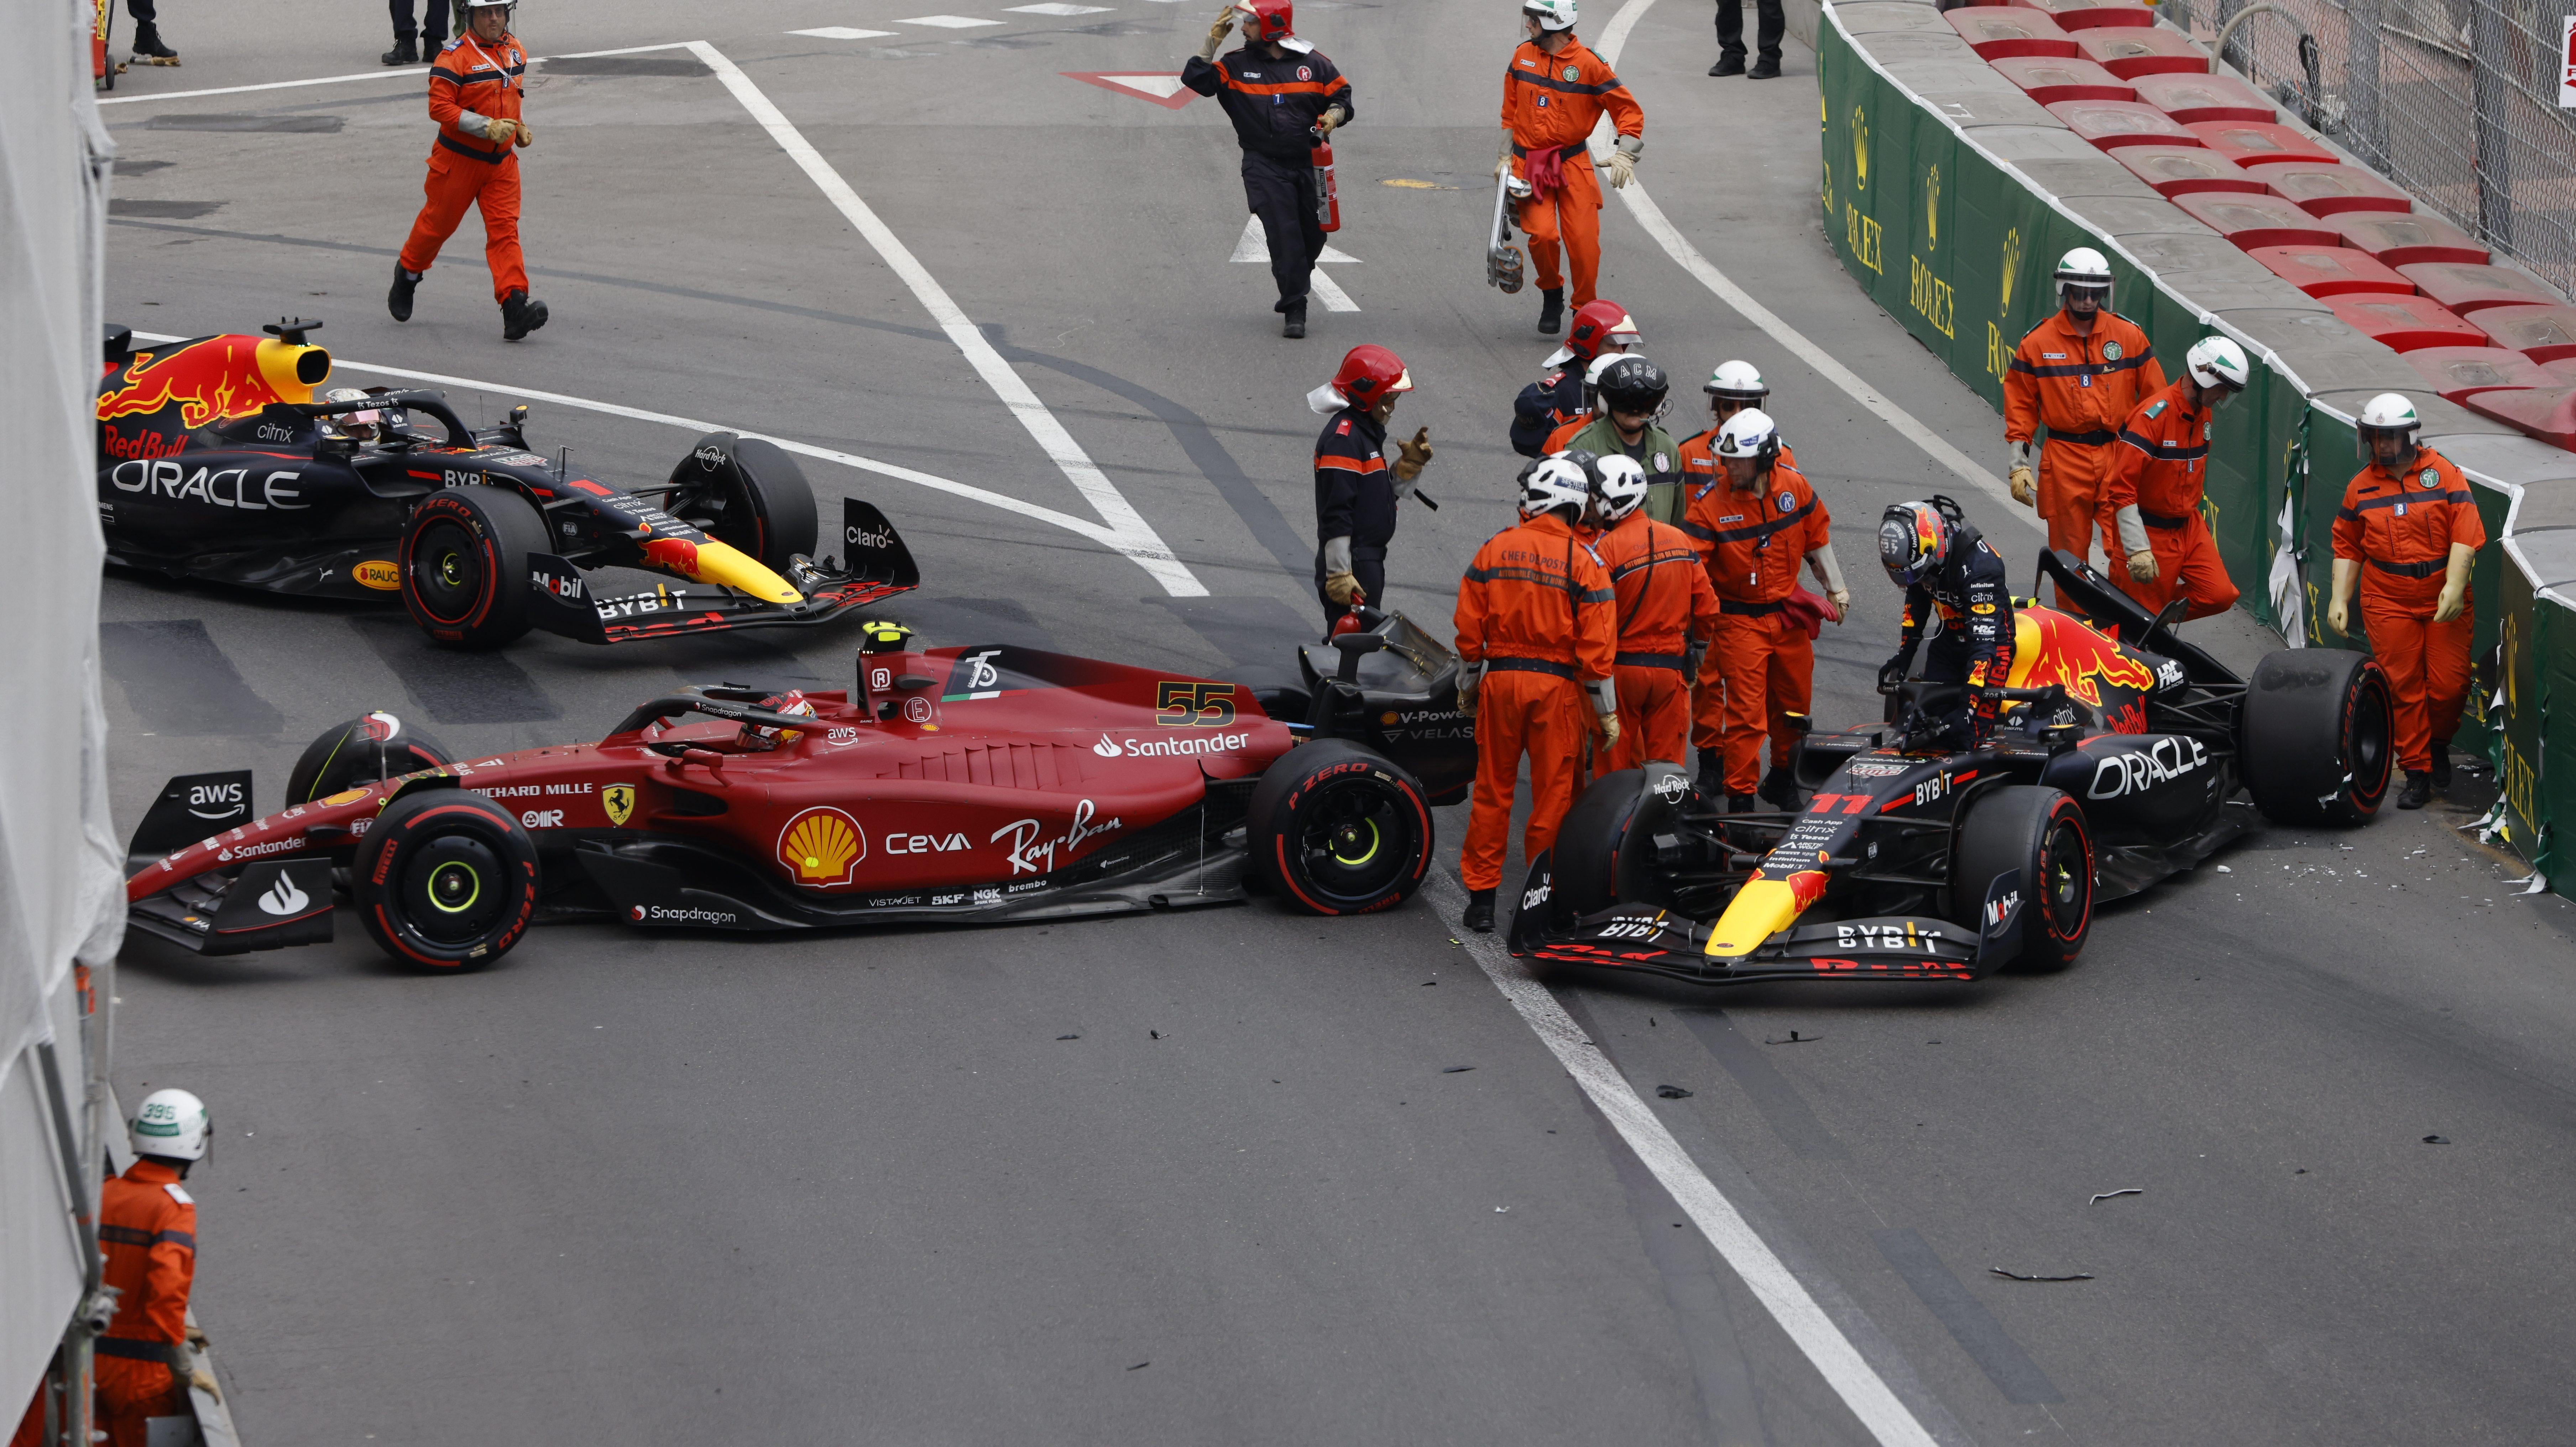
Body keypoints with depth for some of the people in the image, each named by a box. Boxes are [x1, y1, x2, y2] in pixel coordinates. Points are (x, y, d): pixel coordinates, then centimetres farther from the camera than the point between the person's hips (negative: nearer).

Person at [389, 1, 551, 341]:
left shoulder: (515, 51, 7)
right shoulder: (455, 56, -16)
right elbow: (439, 107, -22)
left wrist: (519, 126, 10)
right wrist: (487, 127, -27)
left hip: (501, 160, 5)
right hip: (459, 157, -5)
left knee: (505, 229, -7)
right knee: (439, 222, 10)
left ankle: (515, 308, -16)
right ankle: (406, 275, 38)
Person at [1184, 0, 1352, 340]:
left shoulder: (1313, 63, 2)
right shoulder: (1237, 64, 3)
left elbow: (1342, 95, 8)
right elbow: (1196, 80, -5)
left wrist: (1334, 115, -13)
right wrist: (1212, 43, -11)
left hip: (1308, 163, 2)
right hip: (1265, 167, -2)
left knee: (1313, 235, 9)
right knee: (1284, 234, -13)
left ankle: (1293, 294, 34)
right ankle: (1294, 312, -9)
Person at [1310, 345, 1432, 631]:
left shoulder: (1368, 432, 15)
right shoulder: (1343, 438, -16)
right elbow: (1336, 512, -21)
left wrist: (1408, 465, 7)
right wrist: (1339, 572, -23)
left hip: (1369, 561, 10)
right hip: (1351, 563, -10)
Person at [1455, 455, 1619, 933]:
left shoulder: (1494, 550, -1)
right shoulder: (1584, 562, -6)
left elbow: (1470, 630, 2)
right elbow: (1597, 646, -9)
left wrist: (1467, 687, 16)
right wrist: (1607, 713, 0)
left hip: (1500, 679, 2)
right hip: (1558, 686, -2)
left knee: (1493, 791, 10)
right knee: (1553, 794, 6)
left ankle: (1481, 898, 14)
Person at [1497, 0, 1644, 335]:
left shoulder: (1589, 64, -9)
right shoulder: (1523, 56, 4)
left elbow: (1629, 111, -3)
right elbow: (1511, 112, 16)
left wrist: (1625, 154, -15)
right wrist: (1506, 157, 11)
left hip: (1573, 165, -2)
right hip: (1529, 165, 2)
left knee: (1584, 241, -9)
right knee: (1543, 234, -17)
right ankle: (1551, 295, 11)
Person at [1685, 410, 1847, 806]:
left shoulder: (1794, 486, -5)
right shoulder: (1711, 504, -16)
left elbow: (1817, 537, 11)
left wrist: (1836, 588, 18)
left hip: (1790, 616, 4)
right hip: (1739, 620, -4)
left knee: (1793, 704, 17)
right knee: (1745, 712, -9)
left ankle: (1783, 781, 37)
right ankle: (1740, 801, -1)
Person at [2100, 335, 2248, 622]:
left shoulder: (2204, 414, 4)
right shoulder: (2152, 417, -23)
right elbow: (2122, 488, -25)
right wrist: (2138, 550, -29)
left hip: (2187, 527, 8)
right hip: (2149, 531, -8)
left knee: (2220, 597, -5)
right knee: (2146, 613, -3)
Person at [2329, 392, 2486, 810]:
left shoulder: (2444, 474, -3)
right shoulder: (2361, 487, 6)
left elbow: (2466, 535, -9)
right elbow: (2347, 549, 12)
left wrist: (2455, 584, -20)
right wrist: (2339, 599, 3)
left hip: (2444, 601, -1)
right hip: (2388, 603, 1)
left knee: (2450, 684, -3)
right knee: (2404, 687, -2)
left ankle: (2439, 743, 27)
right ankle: (2417, 773, 6)